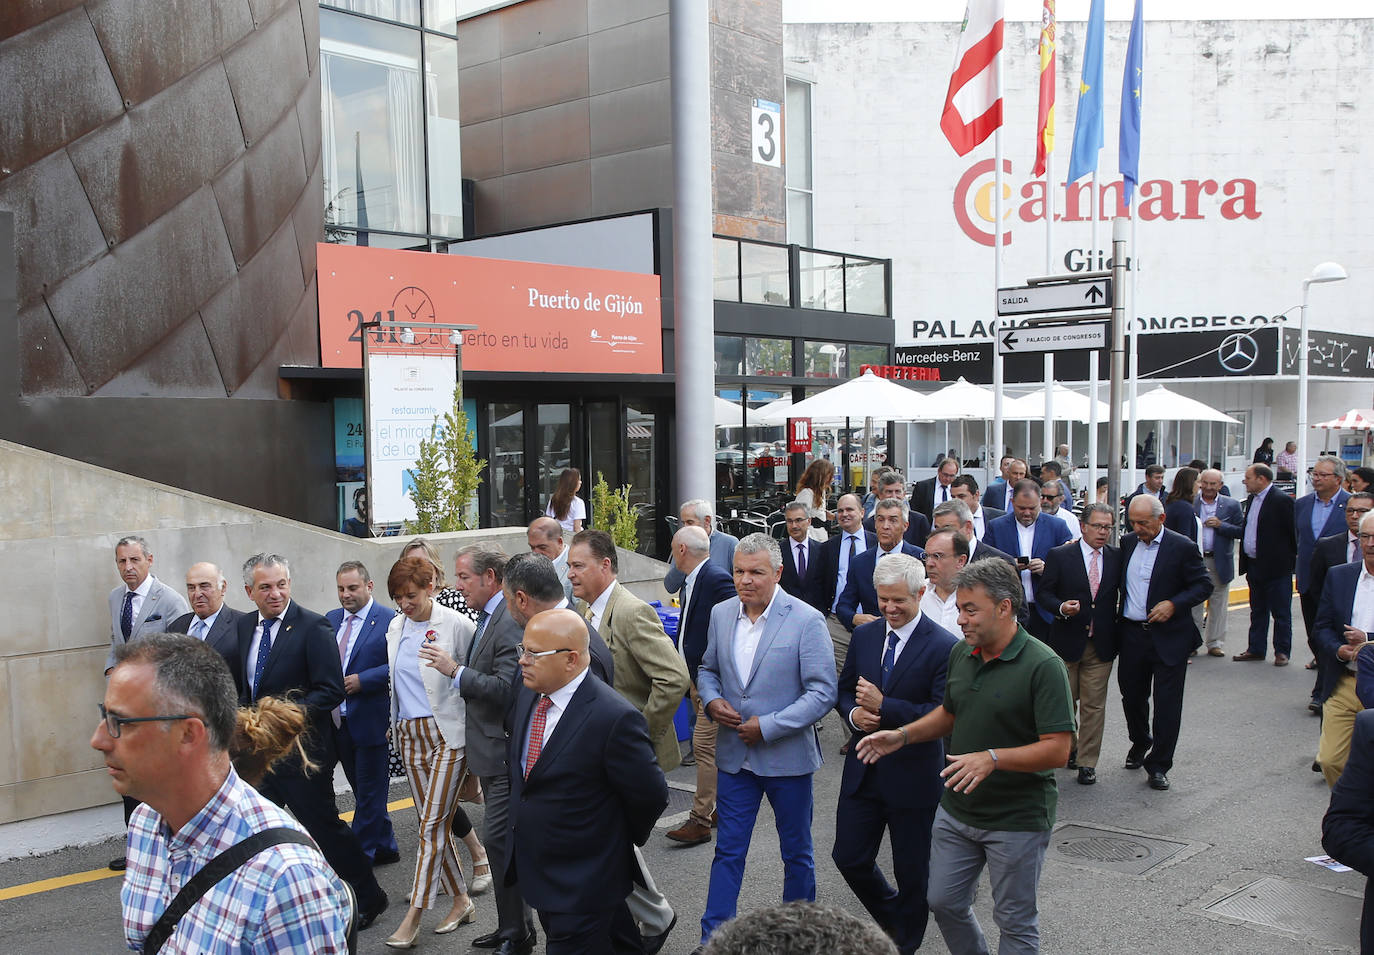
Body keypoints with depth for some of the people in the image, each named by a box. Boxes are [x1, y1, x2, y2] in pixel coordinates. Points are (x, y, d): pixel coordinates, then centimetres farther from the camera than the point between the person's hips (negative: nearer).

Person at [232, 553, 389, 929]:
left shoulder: (313, 627, -14)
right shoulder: (245, 626, 7)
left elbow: (331, 691, -18)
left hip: (301, 748, -6)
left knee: (323, 826, 1)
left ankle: (369, 898, 18)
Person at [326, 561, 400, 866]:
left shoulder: (389, 620, -10)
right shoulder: (330, 620, 11)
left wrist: (362, 680, -20)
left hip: (371, 720, -7)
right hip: (339, 721, 7)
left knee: (370, 792, 2)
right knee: (363, 791, 17)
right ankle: (385, 847, 30)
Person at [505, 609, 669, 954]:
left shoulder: (614, 718, -27)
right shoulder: (527, 694, -3)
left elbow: (650, 796, -17)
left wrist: (622, 839, -1)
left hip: (584, 885, -7)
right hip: (534, 868, 7)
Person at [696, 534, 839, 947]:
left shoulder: (807, 621, -14)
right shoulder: (721, 614, 1)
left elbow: (823, 692, -15)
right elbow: (708, 669, 16)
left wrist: (767, 726, -19)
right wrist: (711, 700, -6)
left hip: (787, 756, -3)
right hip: (734, 755, 3)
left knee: (796, 852, 14)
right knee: (728, 851, 8)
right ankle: (713, 937, 18)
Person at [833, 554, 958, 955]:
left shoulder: (944, 646, -14)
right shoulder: (864, 635, 4)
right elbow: (844, 690, 13)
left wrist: (883, 706, -24)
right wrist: (853, 713, -10)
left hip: (912, 776, -5)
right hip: (863, 771, 5)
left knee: (911, 871, 10)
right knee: (849, 857, 12)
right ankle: (892, 919, 39)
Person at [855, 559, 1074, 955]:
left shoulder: (1043, 666, -19)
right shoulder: (960, 654, 3)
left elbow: (1057, 750, -23)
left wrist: (993, 758, -33)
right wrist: (902, 735, 4)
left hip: (1017, 820, -6)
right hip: (956, 810, 7)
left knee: (1015, 922, 9)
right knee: (944, 903, 16)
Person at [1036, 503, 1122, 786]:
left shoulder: (1117, 558, 4)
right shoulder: (1059, 556, -4)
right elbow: (1043, 593, -2)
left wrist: (1119, 627, 1)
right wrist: (1061, 607, -20)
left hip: (1101, 645, 1)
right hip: (1067, 642, -1)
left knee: (1094, 705, 4)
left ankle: (1087, 762, 14)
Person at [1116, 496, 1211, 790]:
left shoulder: (1182, 547, -8)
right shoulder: (1127, 542, 6)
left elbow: (1203, 586, -6)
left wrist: (1174, 604, -19)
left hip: (1169, 636, -4)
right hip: (1131, 634, 4)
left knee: (1167, 702, 1)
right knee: (1131, 694, 15)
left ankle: (1158, 765, 12)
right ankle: (1140, 742, 41)